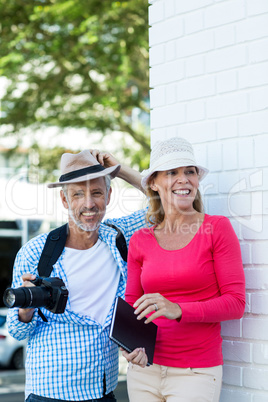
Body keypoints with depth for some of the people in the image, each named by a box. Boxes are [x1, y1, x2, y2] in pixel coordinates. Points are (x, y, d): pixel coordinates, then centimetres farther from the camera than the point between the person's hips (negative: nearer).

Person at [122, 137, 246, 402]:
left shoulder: (217, 228, -3)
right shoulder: (140, 241, 6)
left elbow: (236, 303, -7)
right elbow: (131, 304, 11)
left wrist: (178, 310, -20)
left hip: (196, 373, -3)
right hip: (144, 369, 3)